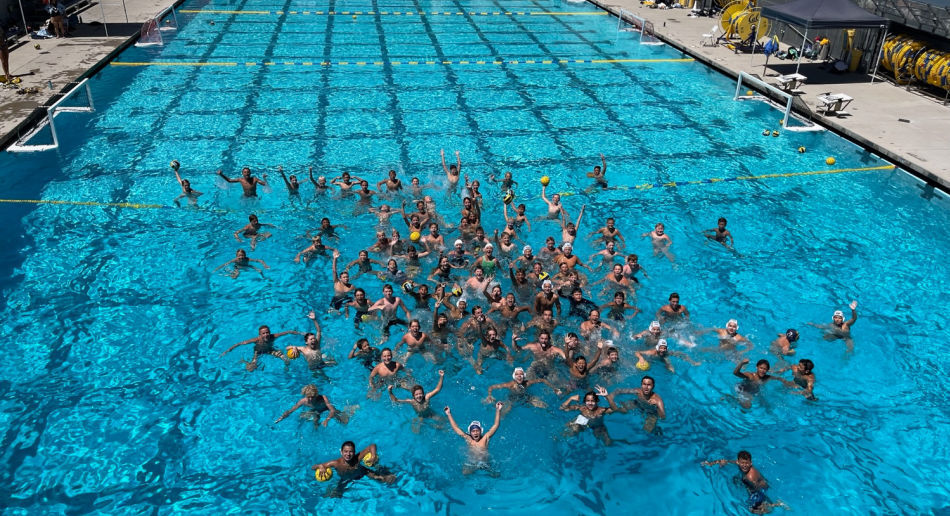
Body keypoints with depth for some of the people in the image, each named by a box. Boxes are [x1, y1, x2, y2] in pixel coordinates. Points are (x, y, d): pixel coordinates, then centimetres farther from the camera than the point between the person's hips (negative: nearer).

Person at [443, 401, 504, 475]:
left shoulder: (485, 438, 4)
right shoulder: (468, 439, 6)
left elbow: (496, 425, 1)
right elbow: (455, 428, 10)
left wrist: (498, 410, -7)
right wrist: (449, 414, 9)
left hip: (485, 463, -1)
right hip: (471, 463, 1)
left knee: (495, 475, -20)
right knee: (464, 473, -24)